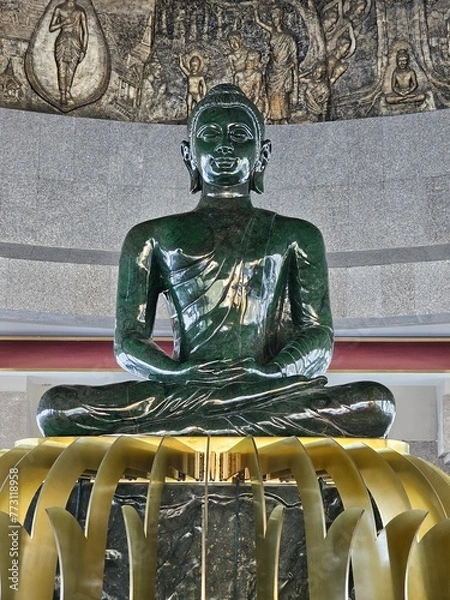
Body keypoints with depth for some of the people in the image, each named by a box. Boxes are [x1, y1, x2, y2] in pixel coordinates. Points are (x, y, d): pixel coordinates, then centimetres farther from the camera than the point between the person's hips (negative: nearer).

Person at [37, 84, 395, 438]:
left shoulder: (297, 235, 19)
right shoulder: (153, 237, 18)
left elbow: (319, 341, 8)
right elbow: (128, 342, 10)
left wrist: (268, 374, -15)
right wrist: (180, 374, -13)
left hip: (274, 395, 1)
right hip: (183, 393, 0)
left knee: (377, 403, -31)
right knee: (56, 408, -25)